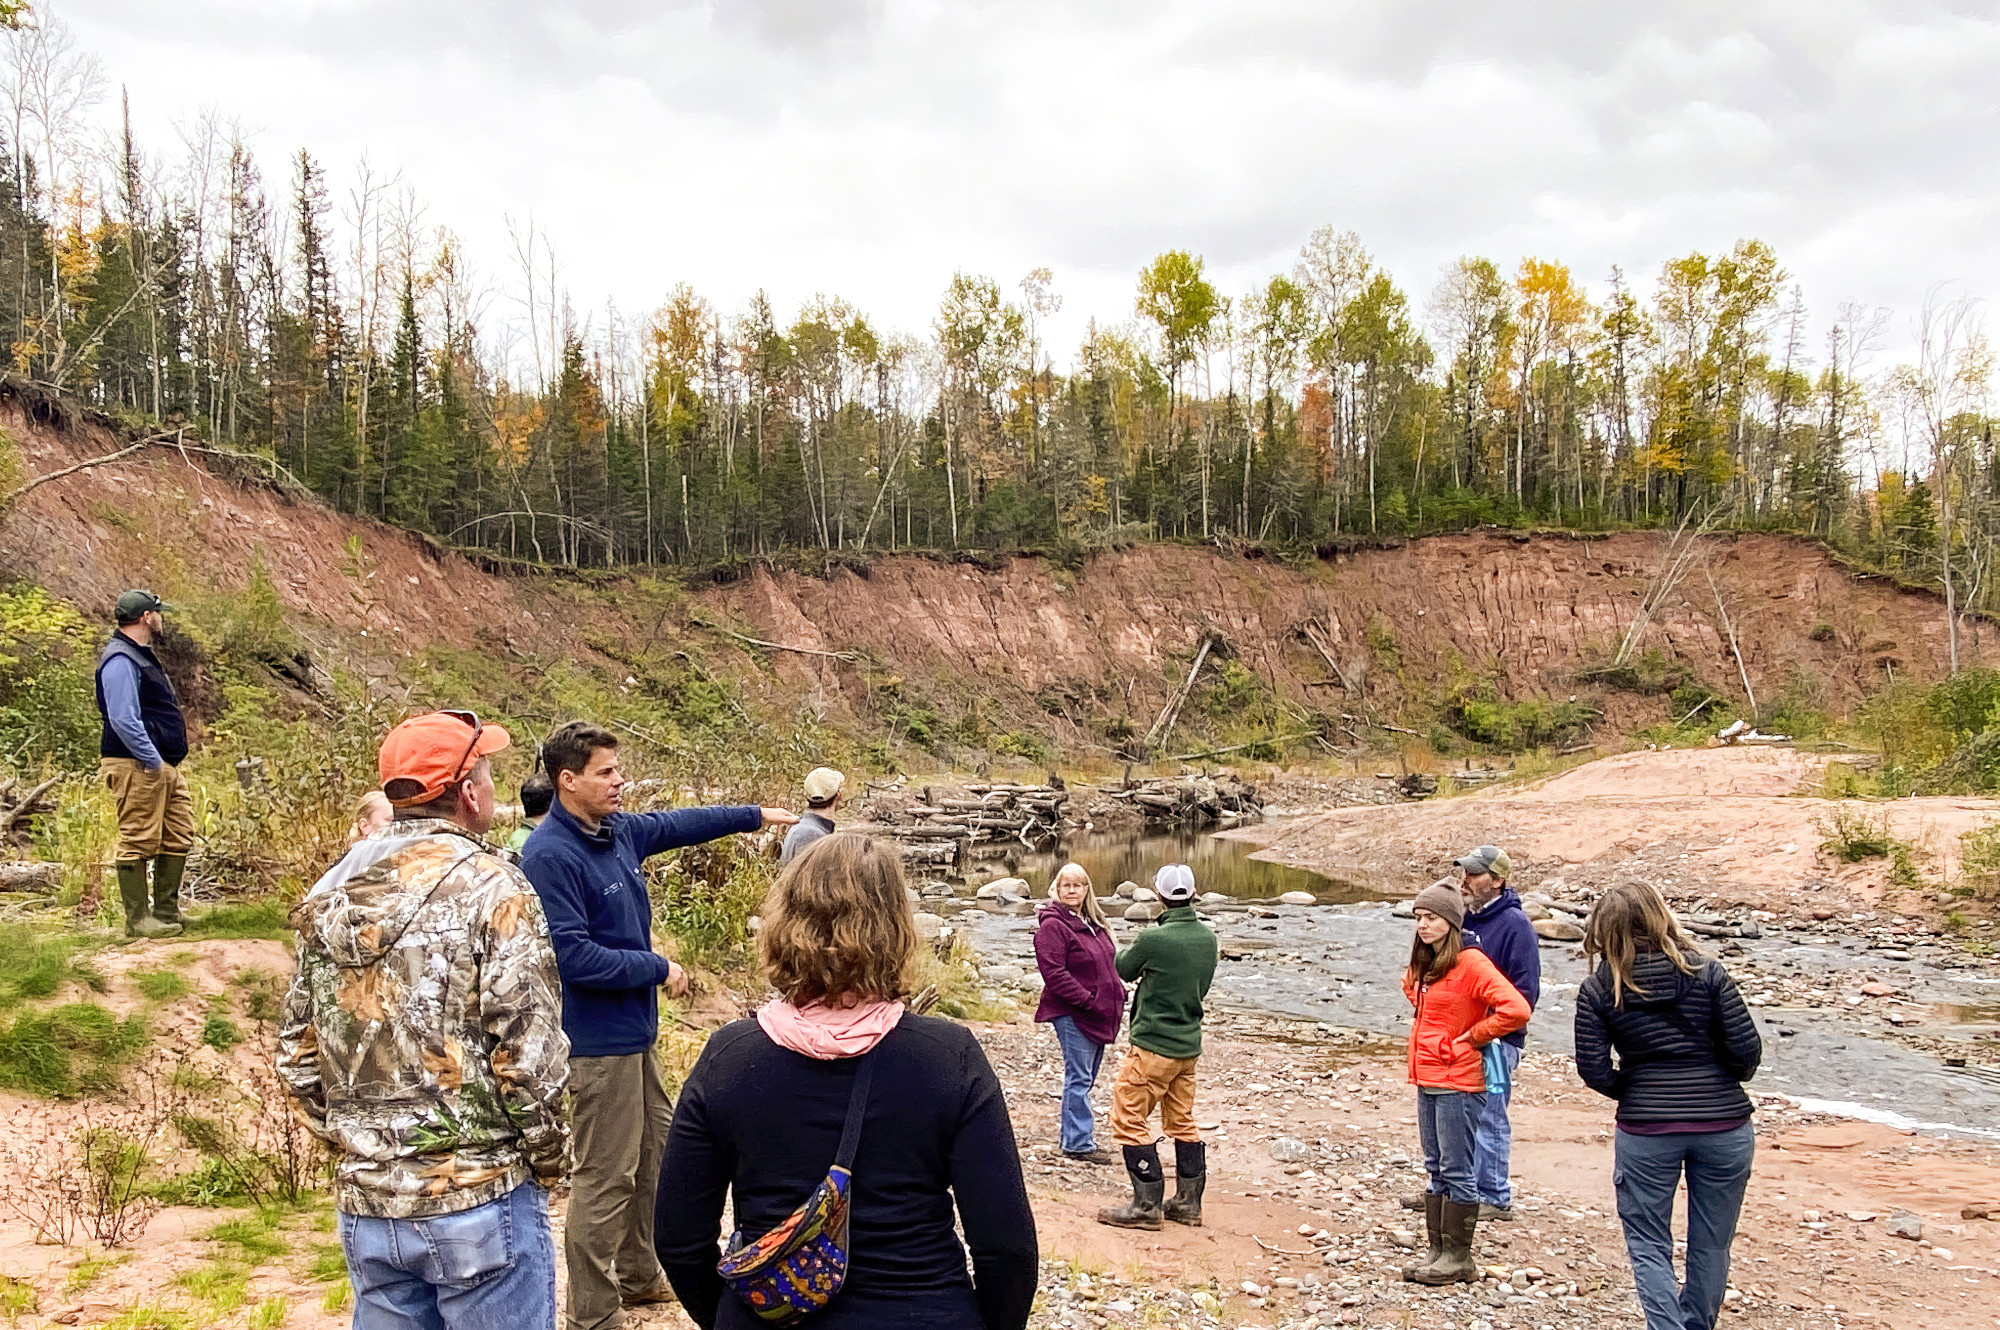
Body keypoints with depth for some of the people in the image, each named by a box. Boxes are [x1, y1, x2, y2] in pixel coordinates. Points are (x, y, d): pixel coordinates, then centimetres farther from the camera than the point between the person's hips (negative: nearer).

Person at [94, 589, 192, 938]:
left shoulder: (141, 656, 20)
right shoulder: (120, 660, -14)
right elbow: (123, 720, -22)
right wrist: (153, 762, -20)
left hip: (166, 766, 11)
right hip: (137, 766, -10)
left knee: (179, 838, 11)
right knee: (138, 843, -4)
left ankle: (166, 912, 19)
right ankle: (138, 920, 1)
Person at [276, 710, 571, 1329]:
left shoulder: (328, 894, 7)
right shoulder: (490, 887, -12)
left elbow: (297, 1055, 10)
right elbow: (527, 1053, -16)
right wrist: (547, 1159, -2)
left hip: (365, 1207, 6)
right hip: (479, 1199, -6)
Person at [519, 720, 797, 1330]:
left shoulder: (618, 830, 5)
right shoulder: (550, 855, -21)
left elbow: (676, 824, 24)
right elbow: (572, 955, -26)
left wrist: (754, 816, 33)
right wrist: (657, 969, -16)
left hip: (634, 1032, 10)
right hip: (597, 1042, -10)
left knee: (653, 1150, 21)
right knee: (604, 1177, -2)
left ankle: (638, 1275, 38)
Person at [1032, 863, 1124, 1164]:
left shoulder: (1094, 924, 15)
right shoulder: (1052, 926, -12)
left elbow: (1108, 964, 24)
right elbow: (1054, 974, -19)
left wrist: (1118, 993, 8)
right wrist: (1088, 1000, -20)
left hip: (1098, 1014, 9)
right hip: (1071, 1014, -9)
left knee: (1085, 1077, 13)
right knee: (1079, 1078, -6)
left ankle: (1075, 1137, 22)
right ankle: (1079, 1142, -1)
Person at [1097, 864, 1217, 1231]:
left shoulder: (1154, 939, -22)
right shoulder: (1207, 938, -1)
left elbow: (1123, 970, -3)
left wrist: (1132, 948, 19)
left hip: (1152, 1046, -7)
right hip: (1189, 1046, 7)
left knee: (1128, 1120, 2)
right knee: (1182, 1122, 17)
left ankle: (1148, 1205, 3)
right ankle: (1188, 1202, 23)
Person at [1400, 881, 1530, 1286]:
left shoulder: (1470, 963, -15)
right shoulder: (1425, 965, 13)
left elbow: (1516, 1009, -25)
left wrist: (1469, 1039, -15)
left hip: (1458, 1083, -9)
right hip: (1428, 1080, 9)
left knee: (1456, 1171, -1)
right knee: (1436, 1169, 13)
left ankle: (1458, 1258, 8)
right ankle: (1438, 1251, 20)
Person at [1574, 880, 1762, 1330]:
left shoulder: (1598, 989, -4)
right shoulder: (1708, 973, -3)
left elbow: (1594, 1070, -7)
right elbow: (1748, 1049, -6)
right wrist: (1721, 1082, 14)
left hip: (1646, 1129, -1)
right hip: (1724, 1125, 2)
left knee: (1649, 1246, 11)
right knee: (1711, 1244, 17)